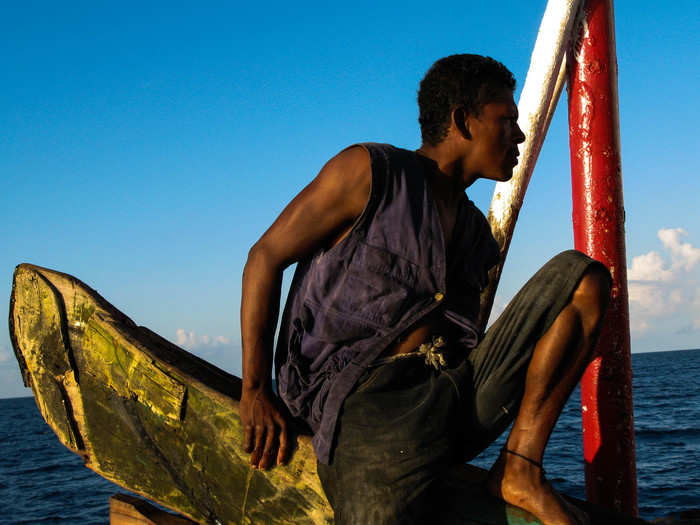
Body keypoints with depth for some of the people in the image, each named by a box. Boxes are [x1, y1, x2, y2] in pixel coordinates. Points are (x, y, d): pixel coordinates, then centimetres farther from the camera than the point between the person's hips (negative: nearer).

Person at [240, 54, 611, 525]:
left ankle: (521, 468, -11)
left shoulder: (476, 233, 25)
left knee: (583, 276, -3)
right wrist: (256, 392, -5)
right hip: (372, 393, -8)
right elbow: (266, 257, 2)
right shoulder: (371, 171, 4)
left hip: (458, 387, 8)